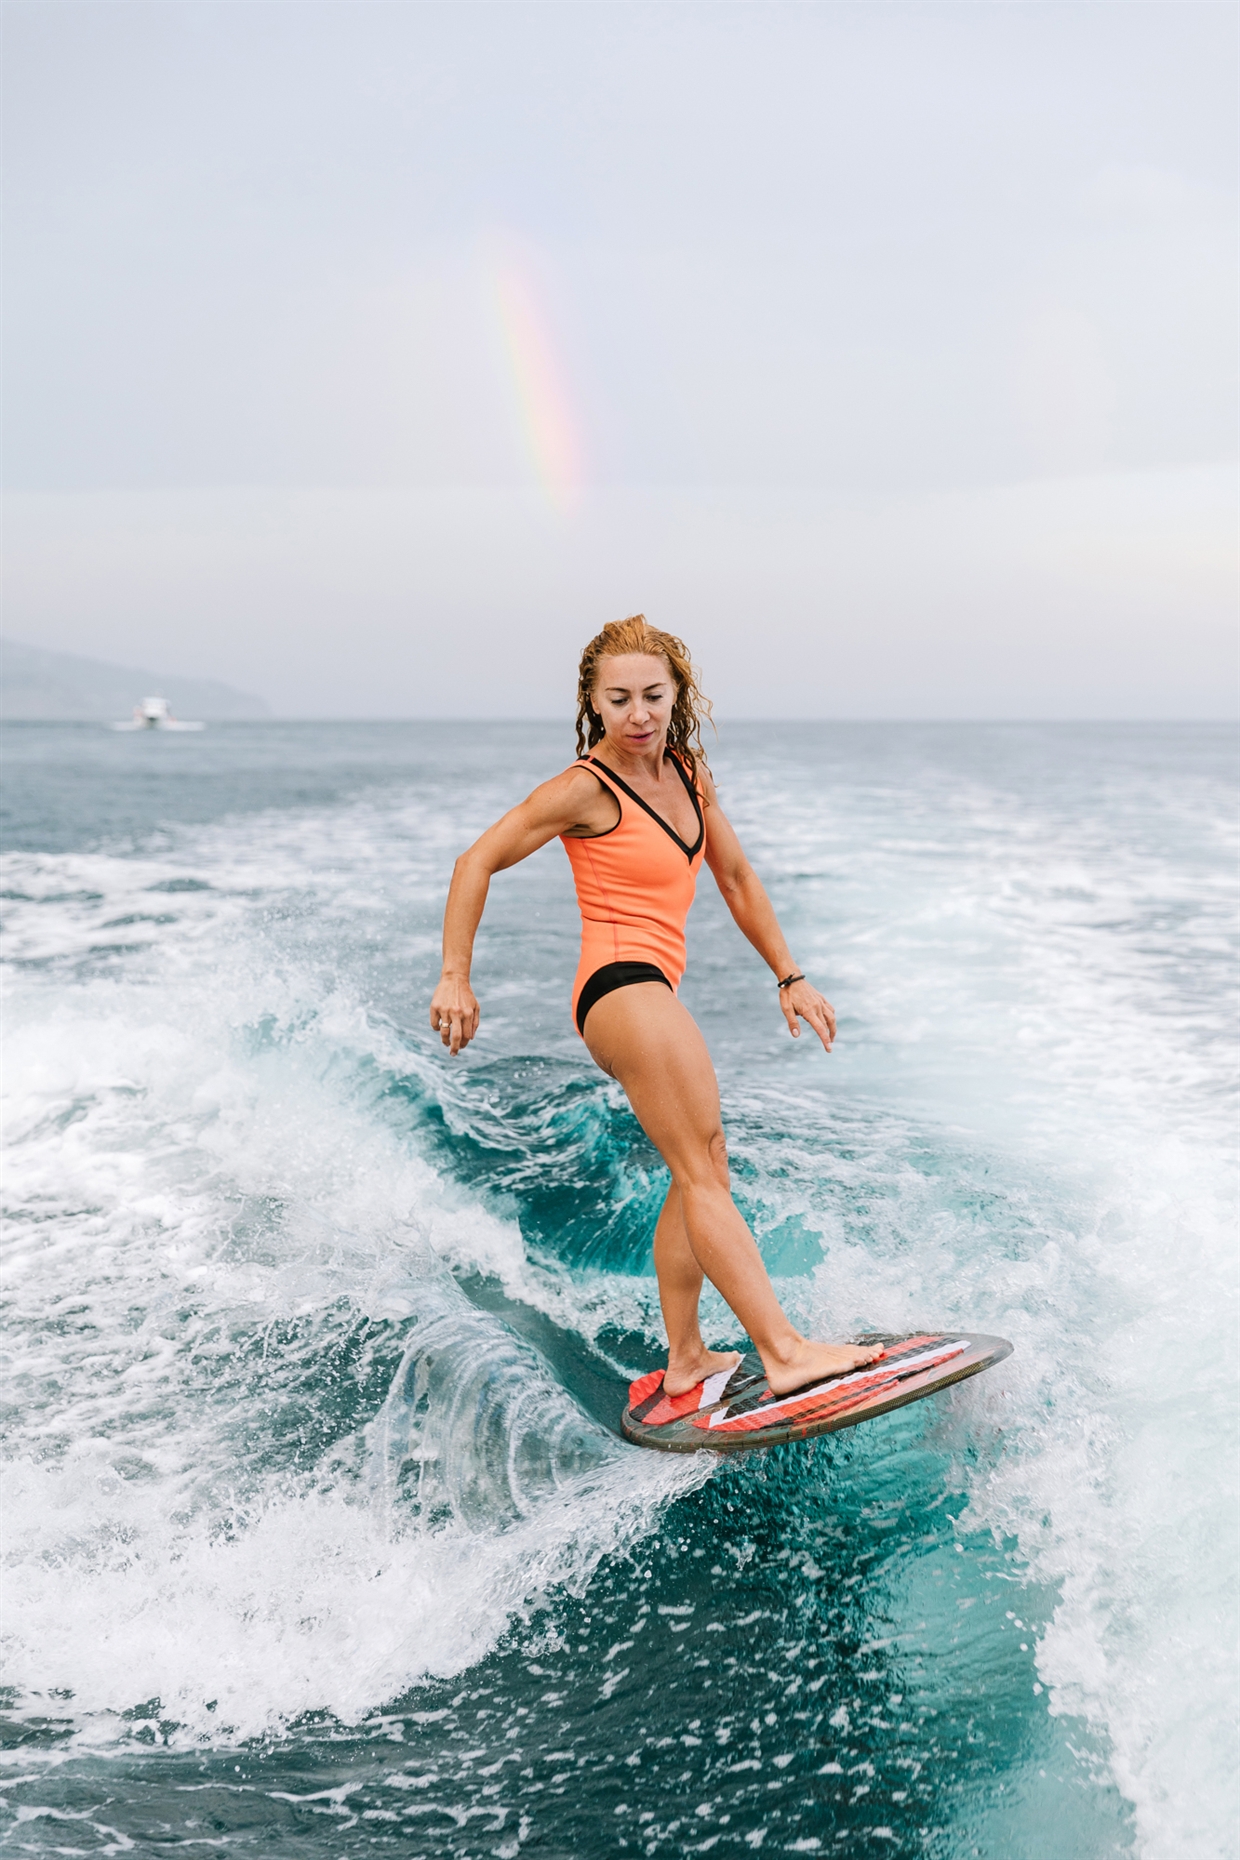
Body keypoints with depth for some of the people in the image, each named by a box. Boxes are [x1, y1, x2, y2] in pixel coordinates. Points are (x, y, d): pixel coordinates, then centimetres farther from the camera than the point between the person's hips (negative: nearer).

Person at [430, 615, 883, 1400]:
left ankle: (686, 1359, 25)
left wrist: (790, 976, 13)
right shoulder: (586, 789, -12)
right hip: (625, 986, -9)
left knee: (700, 1174, 16)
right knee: (704, 1174, -14)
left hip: (653, 995, 9)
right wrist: (455, 978, -10)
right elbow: (478, 862, -8)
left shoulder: (688, 772, 9)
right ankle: (785, 1351, -17)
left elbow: (737, 877, 16)